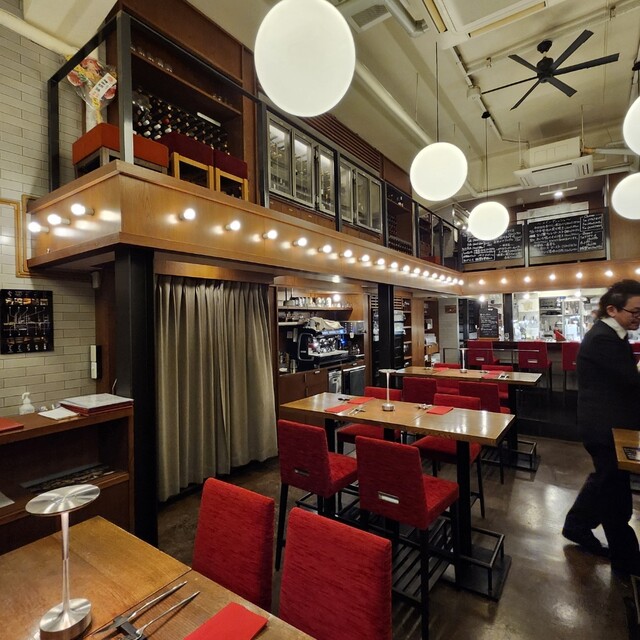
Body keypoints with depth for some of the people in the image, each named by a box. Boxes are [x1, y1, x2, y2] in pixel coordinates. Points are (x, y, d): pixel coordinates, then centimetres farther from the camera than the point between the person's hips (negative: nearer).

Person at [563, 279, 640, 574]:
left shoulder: (609, 334, 9)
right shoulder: (603, 339, -23)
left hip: (606, 422, 10)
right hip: (607, 426, -10)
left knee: (606, 479, 24)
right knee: (616, 491, 7)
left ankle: (577, 526, 40)